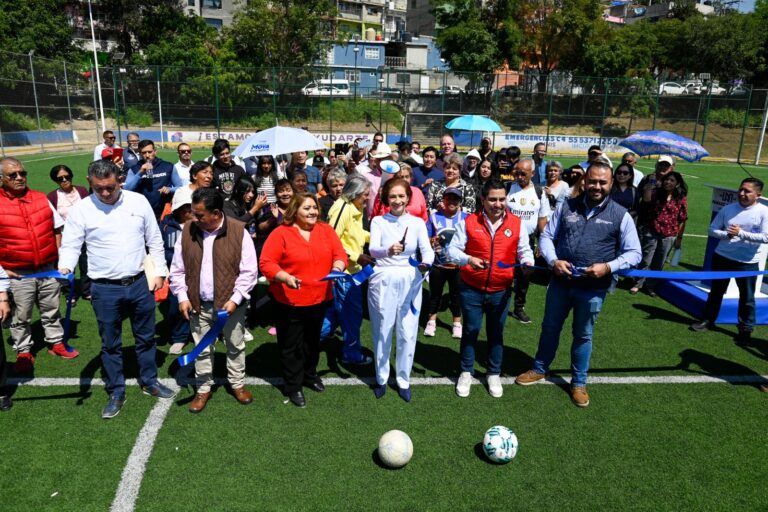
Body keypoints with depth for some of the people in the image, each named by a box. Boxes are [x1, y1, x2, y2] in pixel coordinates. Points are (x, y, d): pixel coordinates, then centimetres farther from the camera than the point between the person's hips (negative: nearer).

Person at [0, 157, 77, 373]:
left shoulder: (41, 198, 4)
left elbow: (57, 228, 11)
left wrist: (60, 257, 5)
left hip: (48, 269, 3)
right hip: (17, 274, -3)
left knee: (51, 310, 16)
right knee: (20, 316, 8)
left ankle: (56, 342, 31)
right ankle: (23, 352, 23)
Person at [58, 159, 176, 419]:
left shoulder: (138, 201, -2)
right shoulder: (81, 209, -6)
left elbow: (154, 240, 5)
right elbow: (70, 245, -6)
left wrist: (159, 271, 2)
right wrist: (64, 269, -26)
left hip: (140, 283, 2)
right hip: (105, 289, -1)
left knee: (146, 337, 16)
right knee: (111, 344, 11)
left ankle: (149, 382, 35)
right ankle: (116, 393, 27)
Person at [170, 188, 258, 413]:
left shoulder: (239, 231, -13)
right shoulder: (188, 231, -3)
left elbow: (249, 271, -10)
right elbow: (177, 269, 5)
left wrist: (236, 298, -16)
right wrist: (182, 297, -3)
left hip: (230, 304, -2)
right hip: (199, 304, 2)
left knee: (236, 347, 15)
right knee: (202, 349, 15)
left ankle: (237, 384, 35)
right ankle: (203, 388, 33)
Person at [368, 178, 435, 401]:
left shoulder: (417, 222, 3)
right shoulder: (378, 221, -1)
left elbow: (427, 250, -8)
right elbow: (373, 249, -17)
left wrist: (426, 262, -32)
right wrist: (388, 251, -40)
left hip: (410, 281, 1)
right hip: (383, 281, -1)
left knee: (407, 333, 6)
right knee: (382, 332, 8)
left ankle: (403, 380, 24)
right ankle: (381, 378, 28)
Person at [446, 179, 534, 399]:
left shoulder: (516, 224, -1)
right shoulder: (469, 222, -7)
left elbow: (524, 250, 5)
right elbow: (452, 249, -8)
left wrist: (527, 262, -18)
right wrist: (468, 260, -27)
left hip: (501, 290, 2)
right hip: (471, 289, -1)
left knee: (496, 333, 15)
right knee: (470, 330, 11)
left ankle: (494, 375, 34)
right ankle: (466, 373, 30)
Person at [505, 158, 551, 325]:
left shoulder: (539, 192, 1)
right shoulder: (508, 189, -7)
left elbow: (542, 219, 6)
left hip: (528, 240, 3)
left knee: (525, 275, 12)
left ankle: (519, 308, 26)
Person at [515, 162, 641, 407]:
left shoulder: (620, 215, -4)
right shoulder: (566, 207, 1)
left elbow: (633, 253, -2)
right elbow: (547, 236, 5)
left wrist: (608, 267, -19)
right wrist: (553, 261, -14)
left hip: (593, 288, -1)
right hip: (560, 282, 2)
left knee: (583, 335, 14)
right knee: (550, 328, 17)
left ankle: (579, 382, 33)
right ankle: (540, 369, 39)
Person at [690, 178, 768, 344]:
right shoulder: (728, 209, 0)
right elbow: (712, 230, 2)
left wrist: (741, 233, -23)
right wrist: (726, 234, -18)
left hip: (747, 262, -3)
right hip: (722, 257, 3)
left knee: (747, 297, 8)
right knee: (716, 291, 17)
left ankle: (746, 329, 23)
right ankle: (708, 320, 32)